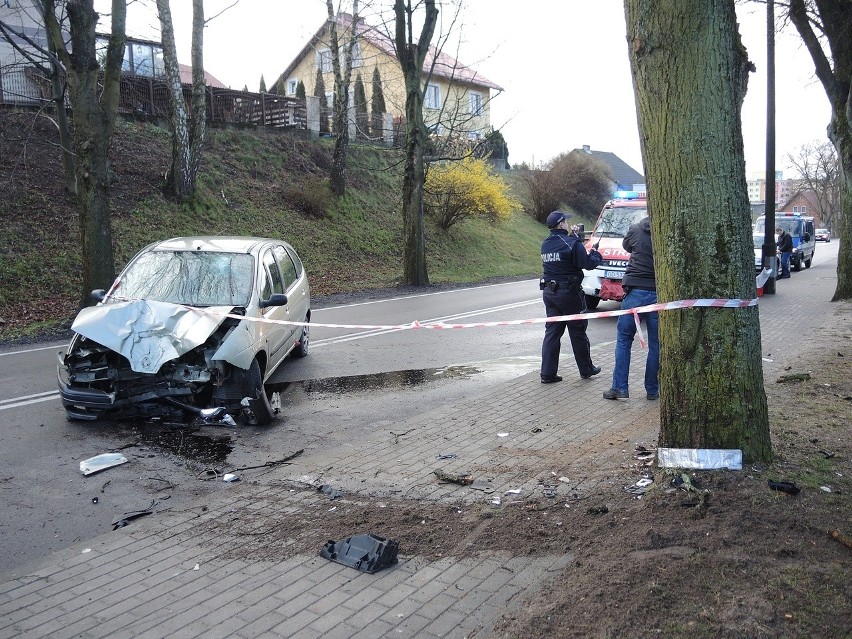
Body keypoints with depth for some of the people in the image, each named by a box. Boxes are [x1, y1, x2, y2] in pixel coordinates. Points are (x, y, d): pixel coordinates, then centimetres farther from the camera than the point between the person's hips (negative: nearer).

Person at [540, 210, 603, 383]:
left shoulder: (546, 244, 7)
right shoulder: (572, 243, -16)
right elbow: (587, 264, -16)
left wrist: (573, 236, 17)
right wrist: (596, 255, 3)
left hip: (549, 292, 6)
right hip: (568, 292, -6)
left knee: (552, 332, 8)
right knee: (578, 332, 7)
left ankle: (547, 373, 5)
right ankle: (586, 369, 20)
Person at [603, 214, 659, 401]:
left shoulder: (635, 229, -2)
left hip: (635, 292, 0)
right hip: (659, 294, 0)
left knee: (623, 339, 9)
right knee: (656, 344, 10)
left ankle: (619, 387, 5)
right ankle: (652, 390, 16)